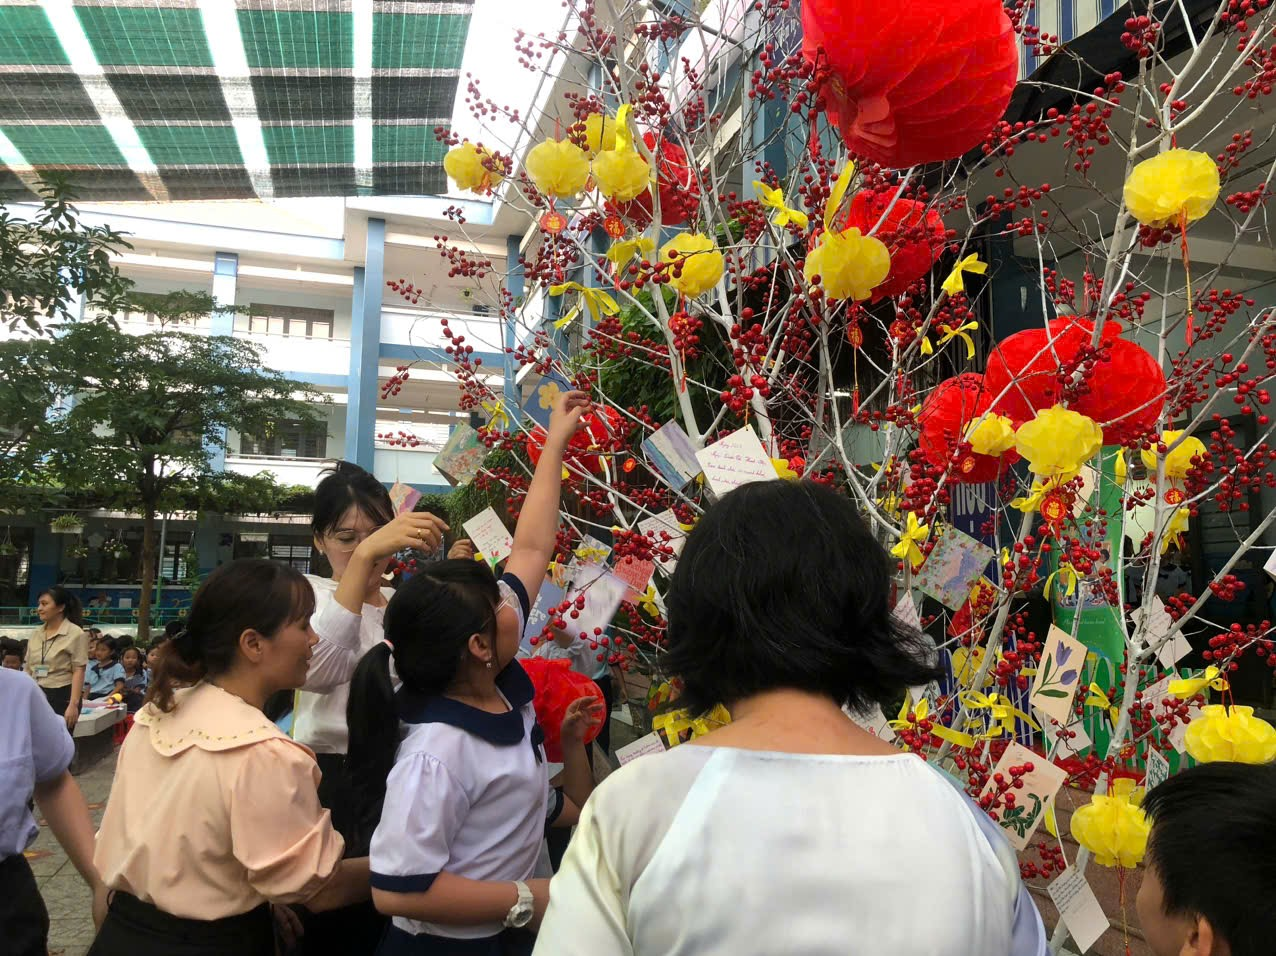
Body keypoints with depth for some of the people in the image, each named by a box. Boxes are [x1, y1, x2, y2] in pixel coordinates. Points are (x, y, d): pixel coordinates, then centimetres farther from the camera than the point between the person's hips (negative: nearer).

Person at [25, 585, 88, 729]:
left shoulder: (75, 634, -6)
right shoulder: (36, 635, 13)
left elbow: (79, 672, -11)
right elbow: (28, 671, 17)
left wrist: (73, 704, -17)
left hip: (61, 697, -6)